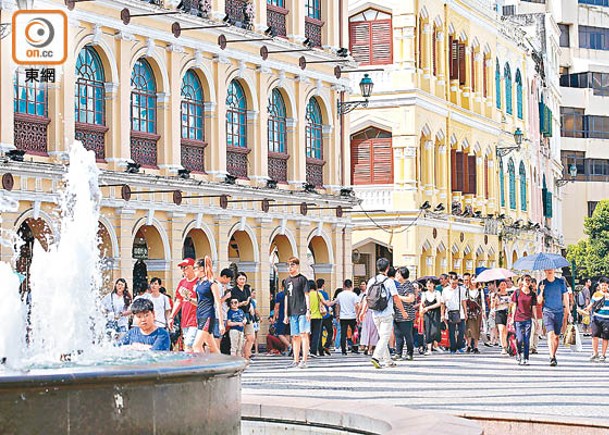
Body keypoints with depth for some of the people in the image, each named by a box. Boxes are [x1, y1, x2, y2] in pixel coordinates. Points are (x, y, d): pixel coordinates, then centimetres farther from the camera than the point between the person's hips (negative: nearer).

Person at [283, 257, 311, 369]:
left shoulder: (302, 279, -1)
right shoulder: (287, 280, 15)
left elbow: (306, 295, -4)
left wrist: (308, 310, -12)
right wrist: (286, 314, 16)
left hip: (302, 312, -6)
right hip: (292, 313, 6)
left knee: (304, 335, -7)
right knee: (295, 337, 7)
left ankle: (304, 360, -8)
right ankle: (296, 361, 10)